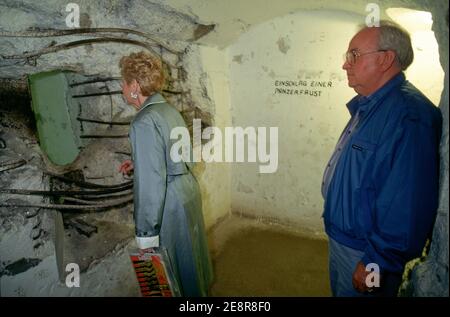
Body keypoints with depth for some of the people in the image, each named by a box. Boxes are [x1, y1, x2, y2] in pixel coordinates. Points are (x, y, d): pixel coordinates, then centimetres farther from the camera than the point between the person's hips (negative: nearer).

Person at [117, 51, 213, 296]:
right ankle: (201, 288, 48)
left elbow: (151, 183, -25)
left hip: (171, 205, -9)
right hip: (188, 191, 9)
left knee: (177, 268, 11)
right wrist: (137, 163, 13)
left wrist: (146, 233, -19)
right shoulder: (169, 110, 5)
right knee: (191, 254, 27)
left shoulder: (144, 123, -22)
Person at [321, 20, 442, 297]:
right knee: (339, 290, 26)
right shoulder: (367, 107, 6)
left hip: (366, 255, -9)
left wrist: (376, 263, -24)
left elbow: (408, 204, -30)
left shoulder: (408, 114, -27)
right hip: (341, 239, 9)